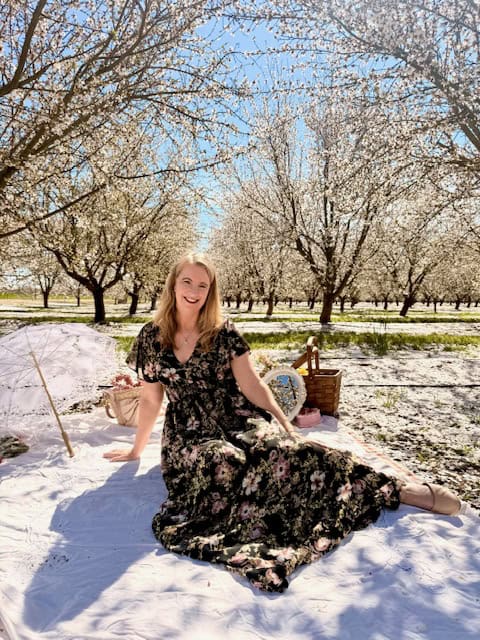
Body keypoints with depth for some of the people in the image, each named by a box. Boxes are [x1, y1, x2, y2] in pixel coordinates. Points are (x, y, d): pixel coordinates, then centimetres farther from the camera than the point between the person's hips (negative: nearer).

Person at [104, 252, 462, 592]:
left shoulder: (224, 333, -1)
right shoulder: (151, 338, 2)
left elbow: (252, 386, -2)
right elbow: (151, 399, 11)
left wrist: (288, 428, -8)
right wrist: (137, 450, 18)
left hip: (238, 421, -1)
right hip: (189, 435, 2)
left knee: (285, 449, -28)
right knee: (226, 464, -35)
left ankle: (399, 491, -29)